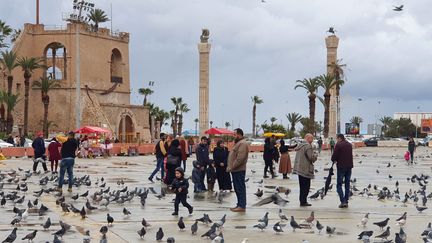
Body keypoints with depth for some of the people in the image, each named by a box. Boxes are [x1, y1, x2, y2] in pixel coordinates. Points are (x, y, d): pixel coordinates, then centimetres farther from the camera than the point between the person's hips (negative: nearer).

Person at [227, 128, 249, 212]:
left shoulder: (242, 144, -15)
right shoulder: (238, 143, 20)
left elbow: (240, 158, -24)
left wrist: (232, 166, -20)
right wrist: (230, 167, 16)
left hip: (239, 170, -11)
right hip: (236, 170, 11)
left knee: (240, 188, -8)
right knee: (237, 188, 14)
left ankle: (242, 206, -6)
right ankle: (239, 205, 20)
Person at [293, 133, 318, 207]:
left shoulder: (300, 145, 15)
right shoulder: (308, 146, -16)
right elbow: (312, 157, -21)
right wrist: (315, 155, 0)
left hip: (299, 168, 9)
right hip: (306, 169, -9)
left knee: (302, 186, 15)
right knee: (306, 186, -2)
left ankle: (302, 200, 20)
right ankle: (303, 201, -1)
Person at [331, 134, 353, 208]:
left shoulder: (338, 145, -9)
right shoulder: (349, 145, 13)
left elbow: (334, 156, -13)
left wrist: (334, 160, 10)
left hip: (341, 167, -6)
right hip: (349, 167, 6)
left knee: (339, 185, 1)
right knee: (347, 184, 12)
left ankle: (343, 201, -12)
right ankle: (346, 202, 10)